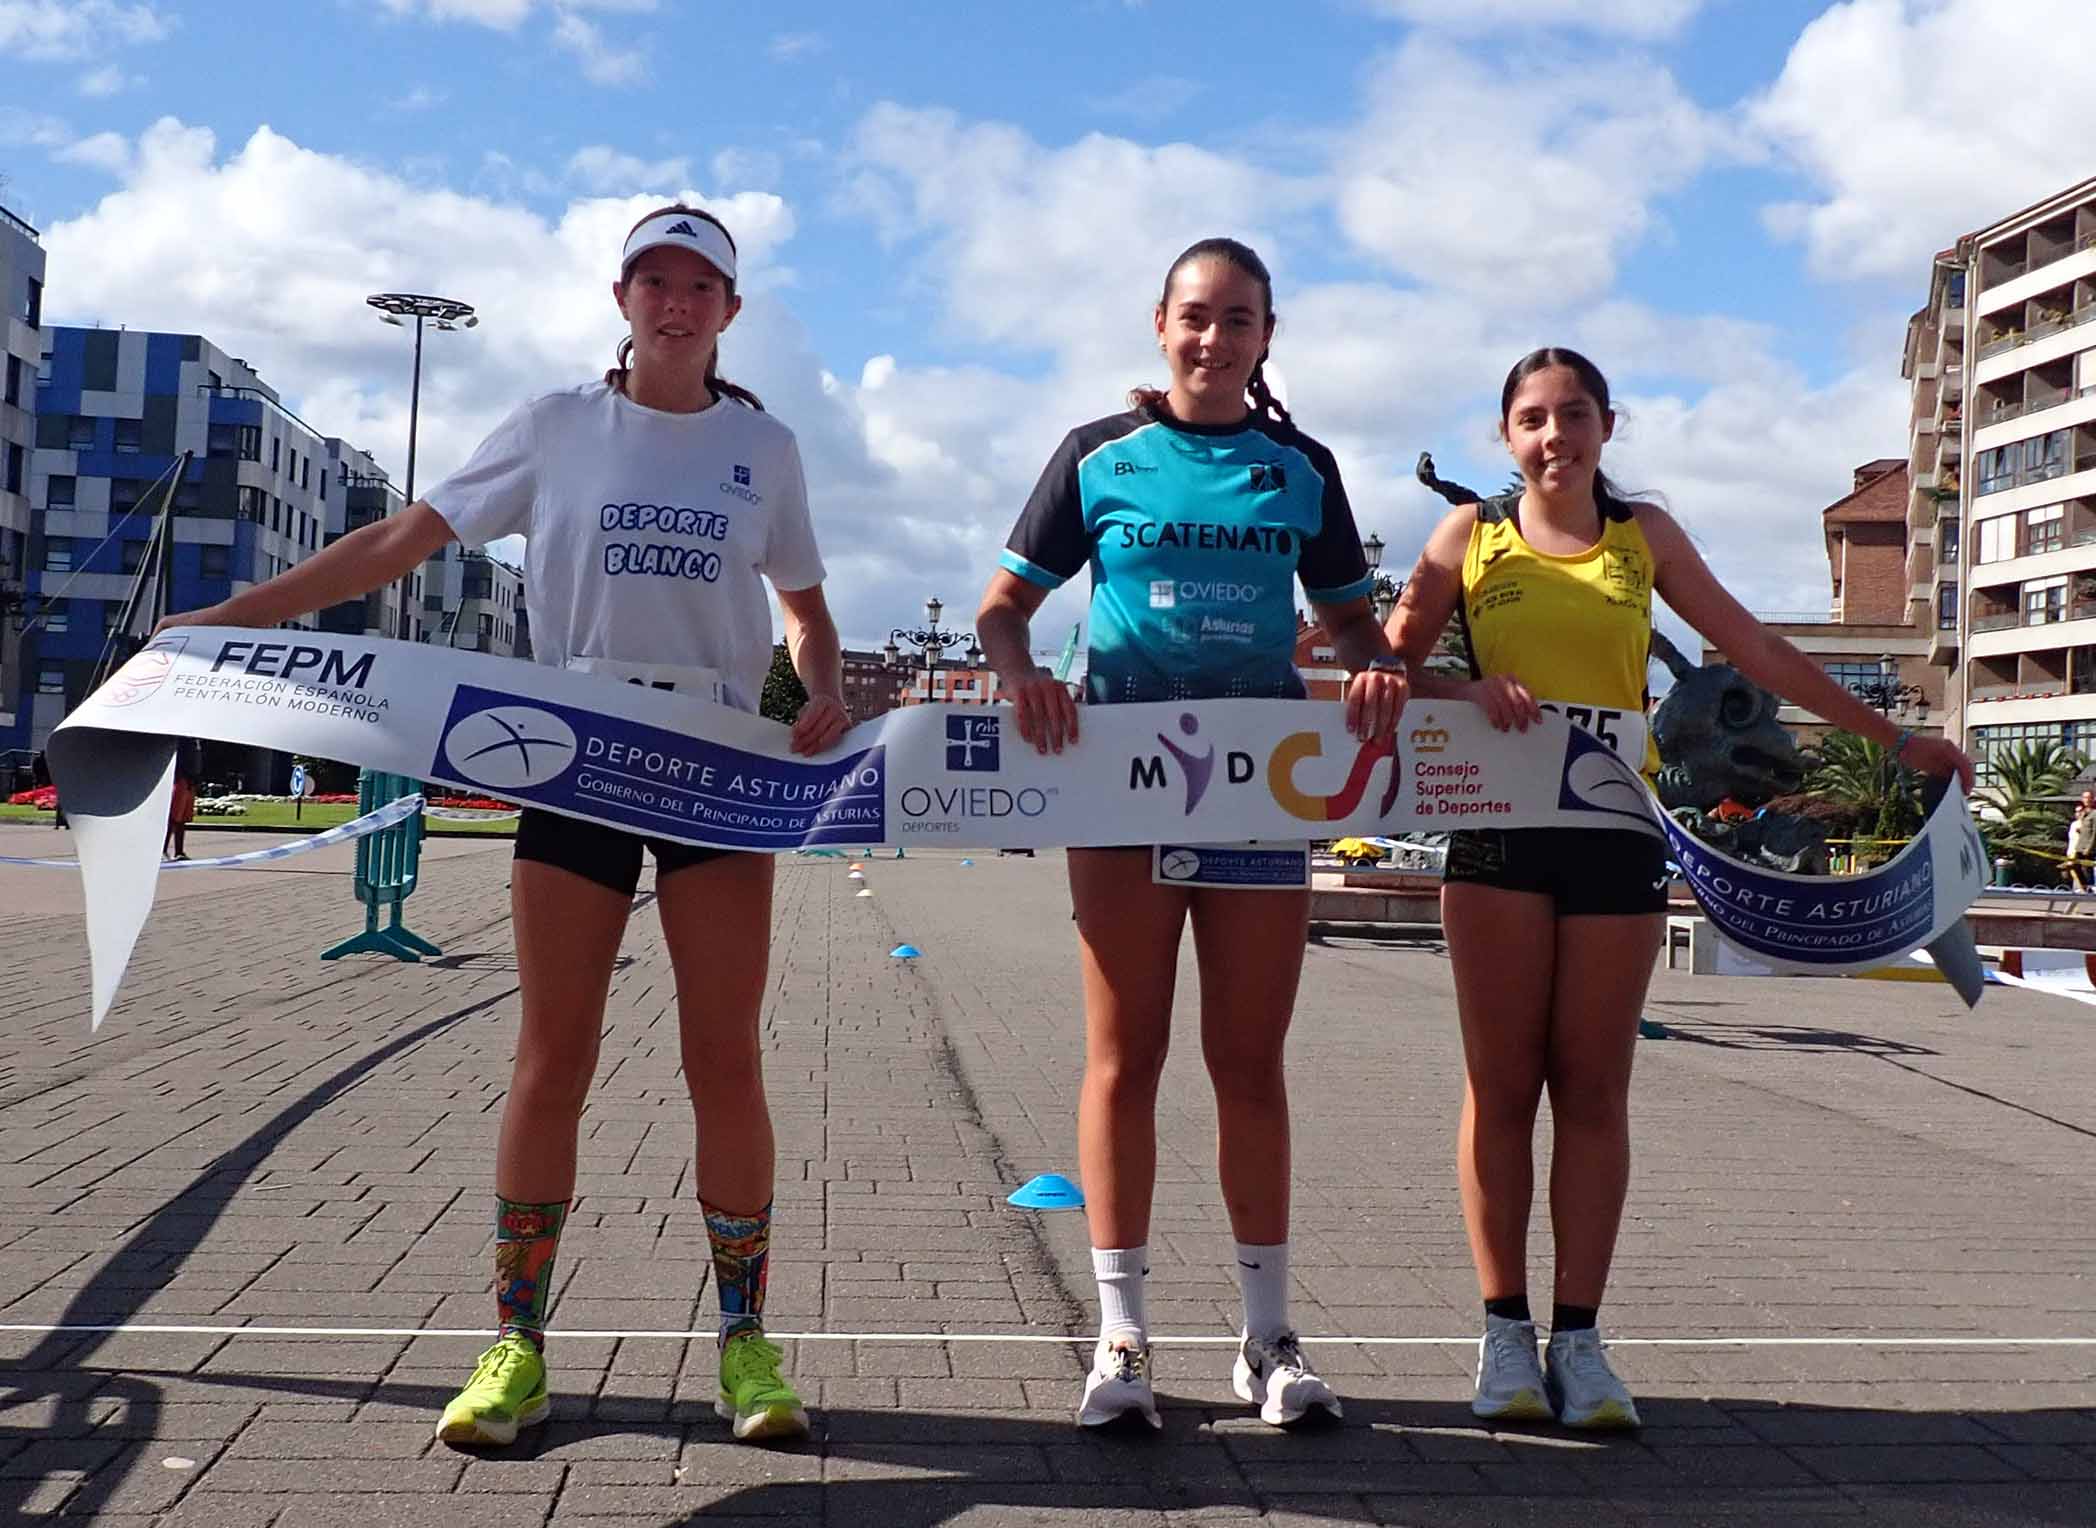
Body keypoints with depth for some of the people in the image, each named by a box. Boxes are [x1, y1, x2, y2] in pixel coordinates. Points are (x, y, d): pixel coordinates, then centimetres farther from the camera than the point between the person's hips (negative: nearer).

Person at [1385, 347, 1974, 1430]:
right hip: (1498, 823, -1)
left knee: (1592, 1088, 2)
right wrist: (1470, 690, -15)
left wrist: (1892, 738, 14)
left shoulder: (1644, 536, 11)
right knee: (1502, 1083, 0)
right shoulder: (1470, 535, 7)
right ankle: (1506, 1334, 8)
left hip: (1614, 827, 2)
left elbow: (1759, 652, 13)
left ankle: (1577, 1338, 8)